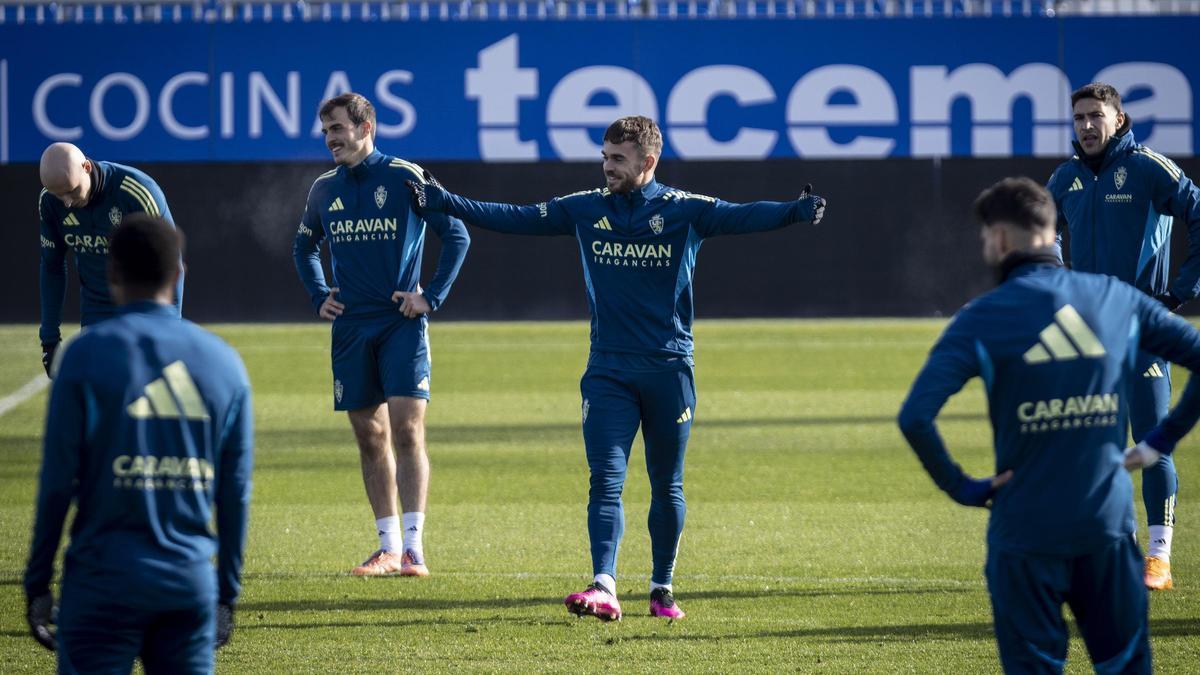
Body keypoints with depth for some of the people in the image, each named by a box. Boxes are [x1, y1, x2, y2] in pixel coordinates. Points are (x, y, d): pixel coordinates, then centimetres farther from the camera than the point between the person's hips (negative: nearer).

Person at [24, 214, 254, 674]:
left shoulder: (86, 355, -5)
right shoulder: (223, 361, 7)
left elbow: (57, 481, -6)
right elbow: (236, 493, 9)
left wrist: (37, 584, 1)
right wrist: (227, 593, 16)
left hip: (104, 581, -3)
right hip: (192, 581, 3)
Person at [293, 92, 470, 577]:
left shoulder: (406, 178, -6)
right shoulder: (325, 189, 9)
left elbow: (457, 235, -1)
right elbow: (305, 247, 26)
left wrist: (432, 296, -6)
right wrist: (319, 297, 13)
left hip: (402, 322, -5)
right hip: (351, 327, 5)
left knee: (407, 429, -12)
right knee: (369, 436, 5)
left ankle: (413, 546, -13)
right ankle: (389, 548, 10)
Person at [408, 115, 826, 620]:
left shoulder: (684, 210, -4)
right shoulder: (586, 209, 5)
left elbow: (743, 217, -17)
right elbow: (515, 218, 7)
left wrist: (795, 212, -36)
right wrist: (443, 202, 1)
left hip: (670, 369, -1)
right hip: (607, 370, 1)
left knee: (667, 486, 7)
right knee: (606, 479, -10)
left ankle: (662, 589, 19)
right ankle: (604, 589, -18)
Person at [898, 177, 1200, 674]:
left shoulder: (983, 318, -6)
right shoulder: (1119, 299, 4)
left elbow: (915, 417, -16)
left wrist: (959, 487, -4)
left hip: (1026, 534, -2)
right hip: (1109, 522, 3)